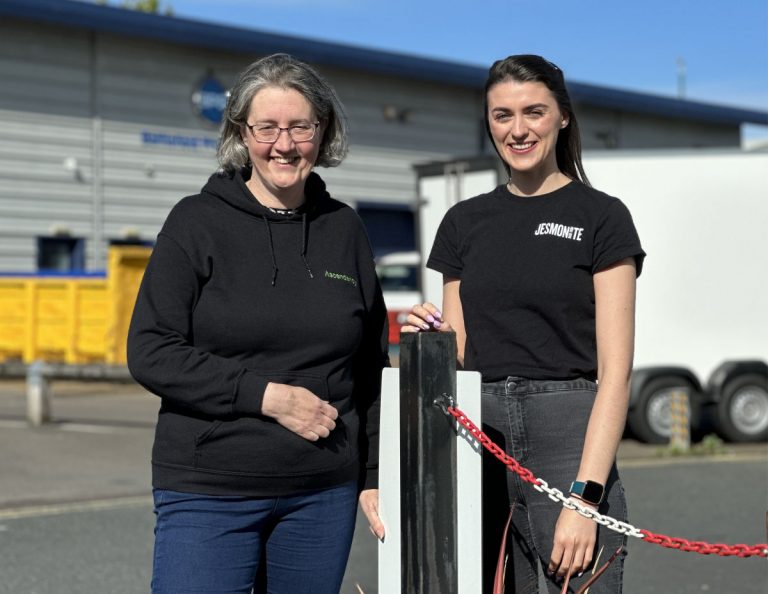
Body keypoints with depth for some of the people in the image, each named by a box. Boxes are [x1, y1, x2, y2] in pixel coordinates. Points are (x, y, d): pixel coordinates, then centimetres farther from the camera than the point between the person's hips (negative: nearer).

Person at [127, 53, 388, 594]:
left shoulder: (345, 230, 8)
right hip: (209, 490, -3)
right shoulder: (197, 223, -1)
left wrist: (377, 476, 10)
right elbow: (150, 353, -7)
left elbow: (372, 368, 14)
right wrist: (264, 395, -15)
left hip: (324, 494, 3)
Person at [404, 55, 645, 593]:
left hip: (568, 434, -4)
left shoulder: (601, 216, 0)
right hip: (480, 439, 4)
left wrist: (585, 494, -15)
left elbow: (614, 369, -6)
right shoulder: (465, 222, 13)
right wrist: (430, 337, -7)